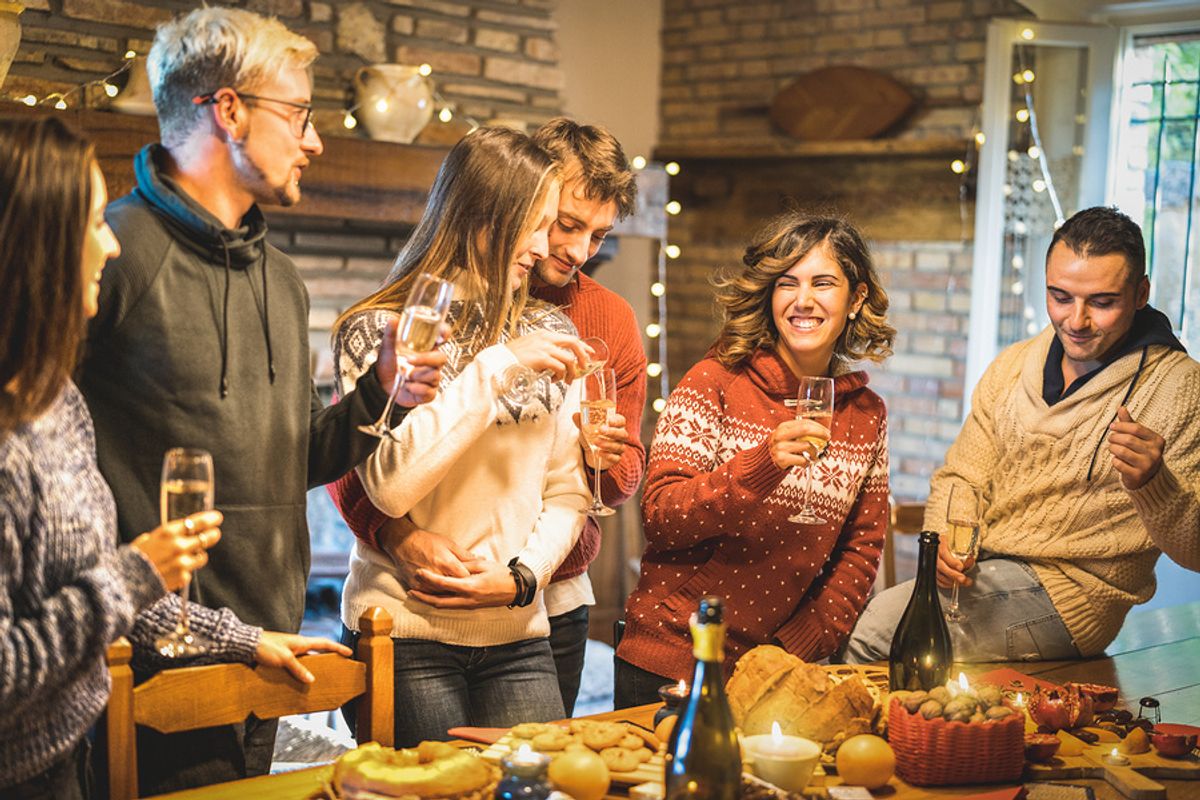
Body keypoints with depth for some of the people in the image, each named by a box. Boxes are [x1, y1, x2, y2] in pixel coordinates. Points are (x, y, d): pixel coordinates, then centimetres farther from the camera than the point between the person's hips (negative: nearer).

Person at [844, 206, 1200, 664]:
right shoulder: (1012, 367, 10)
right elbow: (960, 477, 13)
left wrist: (1153, 482, -30)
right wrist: (942, 540, -10)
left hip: (1069, 589, -5)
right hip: (979, 573, 5)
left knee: (882, 624, -24)